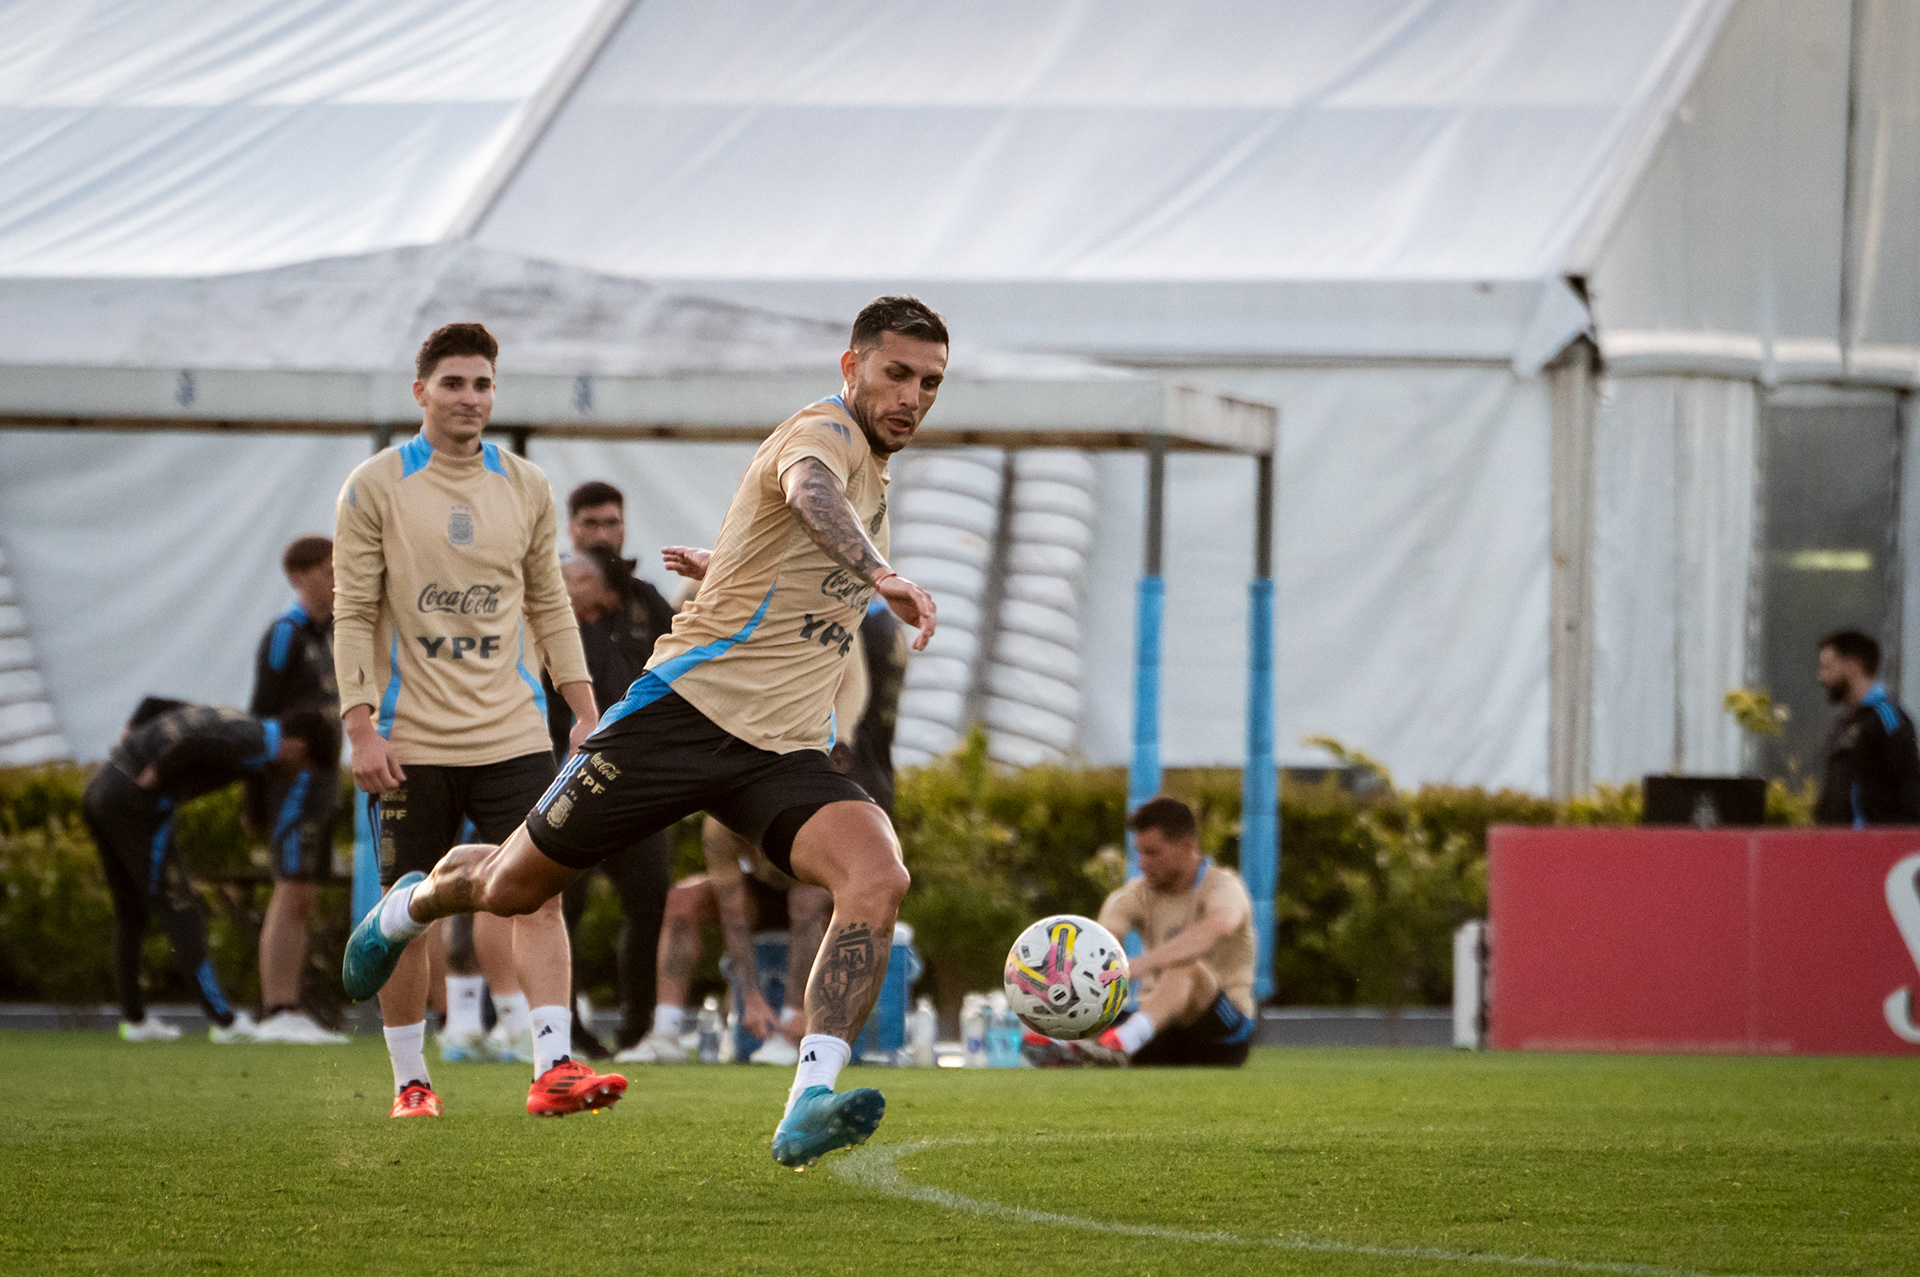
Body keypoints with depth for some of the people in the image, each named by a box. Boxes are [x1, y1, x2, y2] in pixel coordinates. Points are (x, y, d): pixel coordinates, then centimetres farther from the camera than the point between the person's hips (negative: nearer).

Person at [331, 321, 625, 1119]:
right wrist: (361, 727, -10)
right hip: (414, 743, -2)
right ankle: (410, 1080, 14)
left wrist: (585, 710, 9)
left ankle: (553, 1068, -15)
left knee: (539, 895, -10)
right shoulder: (375, 488, -1)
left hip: (512, 734, 2)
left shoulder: (525, 487, 10)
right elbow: (353, 614, -3)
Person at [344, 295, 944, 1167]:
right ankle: (415, 904, 43)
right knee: (513, 887, 6)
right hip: (692, 702, -6)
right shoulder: (828, 432, -10)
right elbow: (807, 487, -38)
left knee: (878, 878, -24)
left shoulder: (872, 476, 17)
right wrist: (878, 573, -53)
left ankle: (808, 1109, -32)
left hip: (785, 751, 6)